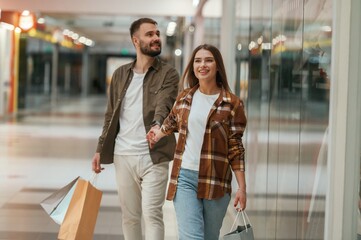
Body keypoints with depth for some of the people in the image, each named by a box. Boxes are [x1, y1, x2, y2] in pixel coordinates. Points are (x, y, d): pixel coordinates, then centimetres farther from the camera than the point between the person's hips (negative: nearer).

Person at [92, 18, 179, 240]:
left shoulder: (168, 74, -1)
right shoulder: (121, 74, 12)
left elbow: (164, 105, -19)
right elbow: (111, 115, 15)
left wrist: (158, 125, -40)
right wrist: (101, 148, 9)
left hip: (153, 156, -4)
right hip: (123, 155, 4)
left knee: (152, 213, -9)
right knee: (129, 216, 10)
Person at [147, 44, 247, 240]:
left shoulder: (232, 104, -2)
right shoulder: (184, 98, 8)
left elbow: (235, 148, -2)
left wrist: (242, 188, -5)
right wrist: (159, 134, 19)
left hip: (216, 181, -1)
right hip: (185, 177, 2)